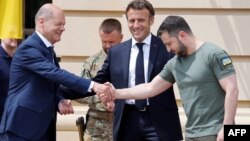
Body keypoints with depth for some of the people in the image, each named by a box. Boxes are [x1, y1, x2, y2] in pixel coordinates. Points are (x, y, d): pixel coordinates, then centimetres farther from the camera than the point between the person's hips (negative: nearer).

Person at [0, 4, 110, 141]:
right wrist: (92, 85, -34)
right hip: (22, 125, -9)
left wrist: (60, 102, -2)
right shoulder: (29, 48, -14)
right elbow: (55, 73, -27)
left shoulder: (48, 50, 17)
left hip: (43, 125, 9)